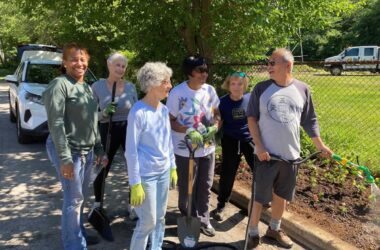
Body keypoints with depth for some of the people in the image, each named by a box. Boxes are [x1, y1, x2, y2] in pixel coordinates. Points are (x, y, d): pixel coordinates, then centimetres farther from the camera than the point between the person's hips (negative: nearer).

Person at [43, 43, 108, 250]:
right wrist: (65, 158, -22)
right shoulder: (59, 85, -12)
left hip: (87, 151, 8)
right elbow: (55, 124, -18)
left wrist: (99, 149, 16)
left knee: (81, 197, 17)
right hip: (69, 151, -7)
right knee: (74, 199, 1)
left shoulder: (87, 87, 13)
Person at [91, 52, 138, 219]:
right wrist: (104, 113, -22)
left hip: (129, 130, 2)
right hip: (108, 131, -2)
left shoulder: (130, 87, 0)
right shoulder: (97, 86, -6)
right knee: (103, 170, 8)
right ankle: (97, 204, 32)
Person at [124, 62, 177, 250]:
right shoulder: (138, 112, -17)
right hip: (146, 175, -6)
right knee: (148, 221, 3)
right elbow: (131, 151, -15)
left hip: (163, 172, 6)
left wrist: (172, 167, 15)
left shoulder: (164, 110, 4)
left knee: (160, 218, 16)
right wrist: (135, 183, -14)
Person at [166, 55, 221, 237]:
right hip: (185, 150, -4)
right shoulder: (177, 92, -14)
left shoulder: (210, 90, -1)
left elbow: (217, 114, 9)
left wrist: (214, 128, -12)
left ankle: (203, 220, 31)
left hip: (207, 148, 4)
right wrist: (189, 131, -26)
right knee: (187, 189, 9)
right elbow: (170, 121, -10)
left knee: (205, 187, 13)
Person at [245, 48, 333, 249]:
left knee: (282, 195, 16)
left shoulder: (302, 89, 1)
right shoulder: (261, 88, -5)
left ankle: (274, 229, 36)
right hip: (266, 154, -2)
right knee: (260, 196, 4)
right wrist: (259, 146, -12)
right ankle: (253, 234, 21)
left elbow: (309, 121, 9)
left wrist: (320, 145, 8)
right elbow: (252, 118, -4)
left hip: (290, 154, 3)